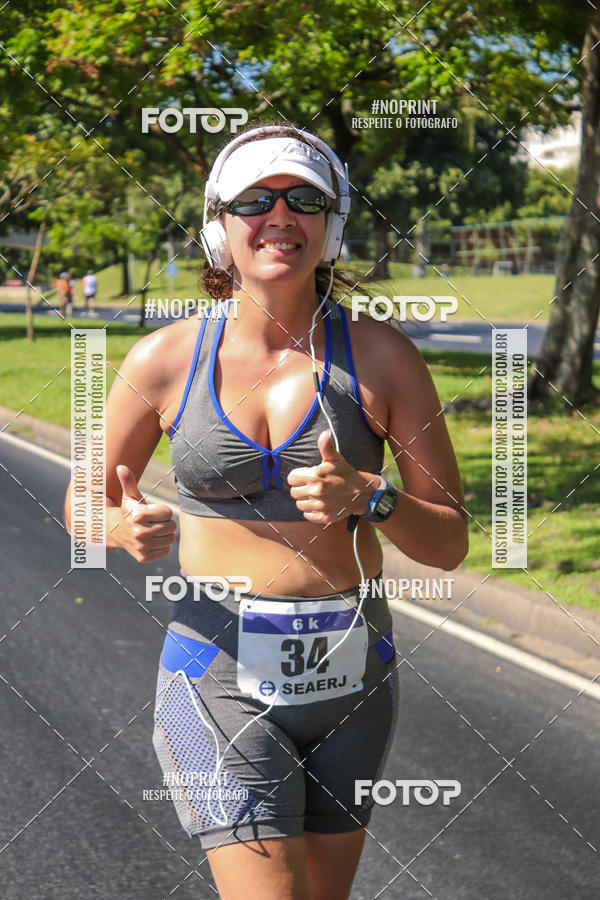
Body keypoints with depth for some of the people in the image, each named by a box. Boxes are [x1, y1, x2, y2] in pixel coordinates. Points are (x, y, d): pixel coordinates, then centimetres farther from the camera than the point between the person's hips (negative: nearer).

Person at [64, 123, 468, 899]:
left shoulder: (380, 356, -4)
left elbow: (450, 543, -1)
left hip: (351, 680, 2)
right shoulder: (166, 360, -4)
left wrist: (367, 498, -22)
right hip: (223, 680, -2)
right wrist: (126, 528, -14)